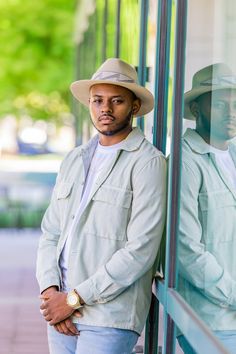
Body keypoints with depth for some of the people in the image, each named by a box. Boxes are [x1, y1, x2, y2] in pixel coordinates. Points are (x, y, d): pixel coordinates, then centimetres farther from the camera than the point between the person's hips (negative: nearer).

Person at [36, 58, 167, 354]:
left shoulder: (147, 163, -7)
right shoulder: (74, 160, 14)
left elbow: (140, 250, -14)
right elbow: (51, 233, 13)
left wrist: (74, 298, -12)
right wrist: (50, 290, -4)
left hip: (110, 318, -6)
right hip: (60, 314, 6)